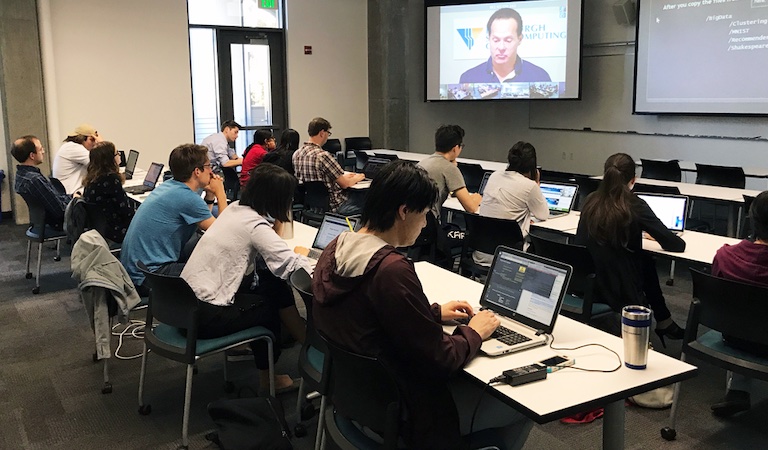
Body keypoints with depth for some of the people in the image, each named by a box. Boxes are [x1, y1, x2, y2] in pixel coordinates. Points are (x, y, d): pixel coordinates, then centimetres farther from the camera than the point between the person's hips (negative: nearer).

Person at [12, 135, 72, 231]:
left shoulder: (21, 174, 0)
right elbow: (61, 210, -27)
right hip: (58, 222, -10)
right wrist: (73, 198, -9)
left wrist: (70, 197, 5)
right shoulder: (34, 180, -31)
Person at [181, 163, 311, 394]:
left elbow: (268, 247, 15)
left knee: (274, 284, 9)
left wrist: (276, 221, 1)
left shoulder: (235, 208, 5)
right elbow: (293, 266, -28)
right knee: (272, 304, 12)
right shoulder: (255, 225, -19)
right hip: (206, 315, -8)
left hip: (186, 300, 8)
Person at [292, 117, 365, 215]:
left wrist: (343, 176, 20)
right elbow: (345, 184, -18)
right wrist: (357, 178, 4)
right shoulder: (323, 156, -25)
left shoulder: (296, 154, 2)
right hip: (334, 206, -9)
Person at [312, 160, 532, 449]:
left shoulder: (337, 247, -4)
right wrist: (474, 333, -4)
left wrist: (435, 312, 10)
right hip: (398, 411, -9)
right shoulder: (392, 270, -31)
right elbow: (440, 361, -23)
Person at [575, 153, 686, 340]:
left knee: (646, 262, 27)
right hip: (621, 294, -5)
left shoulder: (591, 202, -1)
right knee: (646, 262, 24)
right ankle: (663, 322, 36)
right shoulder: (634, 206, -15)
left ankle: (663, 322, 40)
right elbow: (675, 245, -10)